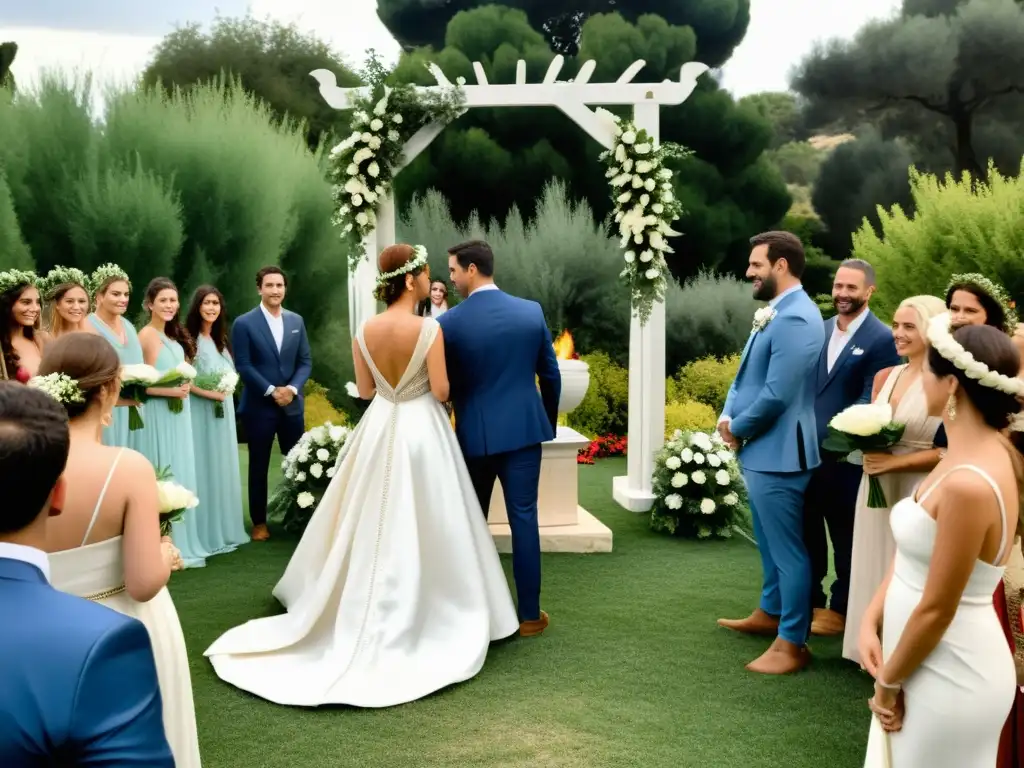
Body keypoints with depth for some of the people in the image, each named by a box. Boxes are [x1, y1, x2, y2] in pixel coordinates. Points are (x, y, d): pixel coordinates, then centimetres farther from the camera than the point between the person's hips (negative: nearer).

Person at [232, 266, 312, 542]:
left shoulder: (296, 321, 7)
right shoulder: (244, 323, -5)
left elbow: (306, 361, 6)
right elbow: (243, 366, -9)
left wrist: (292, 388, -10)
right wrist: (271, 391, -15)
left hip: (292, 404, 3)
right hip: (259, 406, -3)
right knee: (259, 466, 7)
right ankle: (259, 522, 19)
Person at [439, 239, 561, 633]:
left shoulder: (449, 322, -10)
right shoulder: (532, 311, -2)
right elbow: (551, 374, 5)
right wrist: (550, 421, 19)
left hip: (474, 433, -1)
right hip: (523, 429, 2)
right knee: (524, 518, 6)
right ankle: (529, 614, 11)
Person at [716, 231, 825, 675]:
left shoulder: (796, 318, -21)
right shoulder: (774, 313, 13)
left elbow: (776, 395, -26)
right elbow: (746, 374, 16)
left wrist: (737, 428, -11)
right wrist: (727, 416, -1)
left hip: (777, 453, -11)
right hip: (759, 449, 11)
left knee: (788, 548, 0)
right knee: (770, 541, 23)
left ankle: (792, 644, 12)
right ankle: (769, 613, 40)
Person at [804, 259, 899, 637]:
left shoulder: (882, 338, -8)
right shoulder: (818, 329, 10)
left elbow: (873, 401, -13)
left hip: (845, 455, -5)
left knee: (845, 536, 10)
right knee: (807, 531, 15)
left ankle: (841, 610, 24)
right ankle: (810, 601, 30)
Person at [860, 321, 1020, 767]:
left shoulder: (968, 484, -29)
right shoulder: (974, 455, 1)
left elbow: (936, 610, -22)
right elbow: (910, 552, 8)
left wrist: (888, 682, -9)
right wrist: (871, 620, -1)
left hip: (949, 677, -8)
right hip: (932, 664, 8)